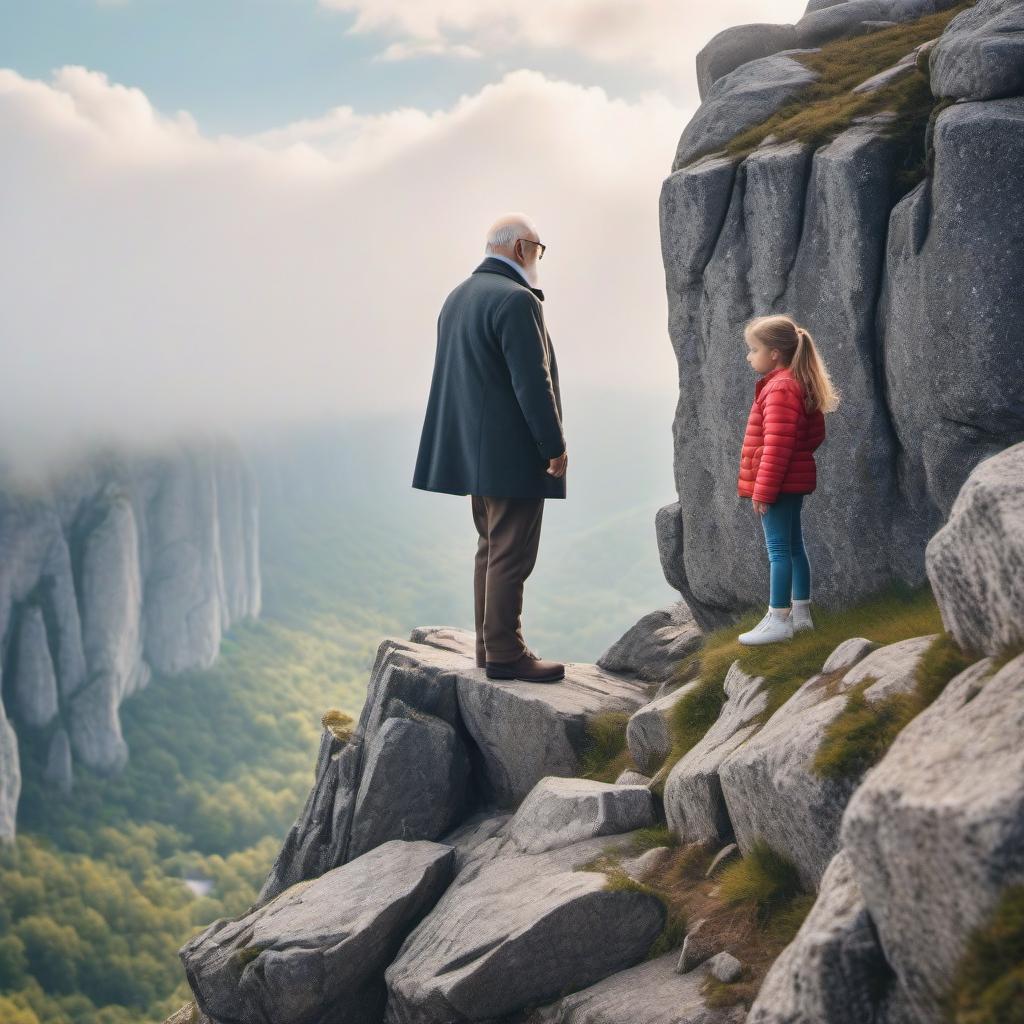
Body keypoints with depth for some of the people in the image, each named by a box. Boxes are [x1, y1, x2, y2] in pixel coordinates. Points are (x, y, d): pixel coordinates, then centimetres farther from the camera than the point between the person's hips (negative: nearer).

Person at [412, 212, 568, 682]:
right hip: (513, 451, -10)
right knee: (510, 556, -4)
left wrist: (464, 440, 18)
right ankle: (504, 654, -1)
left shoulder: (457, 297, 13)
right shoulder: (516, 300, -17)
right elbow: (532, 382, -21)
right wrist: (555, 446, -13)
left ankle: (492, 644, 20)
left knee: (491, 550, 15)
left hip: (474, 449, 10)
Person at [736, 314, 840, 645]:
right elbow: (816, 434, 20)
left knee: (778, 549, -7)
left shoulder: (780, 388, -18)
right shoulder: (798, 384, 14)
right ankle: (801, 613, 23)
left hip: (777, 483, -10)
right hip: (794, 481, 10)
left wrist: (763, 490, -22)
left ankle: (778, 620, -4)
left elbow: (777, 444, -23)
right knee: (793, 546, 15)